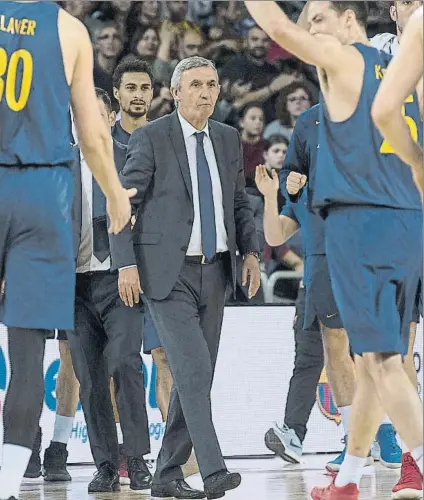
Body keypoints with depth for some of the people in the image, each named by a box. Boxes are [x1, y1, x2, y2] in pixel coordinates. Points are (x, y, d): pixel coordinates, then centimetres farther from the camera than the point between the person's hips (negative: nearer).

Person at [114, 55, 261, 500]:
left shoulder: (227, 139, 12)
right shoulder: (150, 138, -5)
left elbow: (239, 202, 20)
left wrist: (250, 251, 6)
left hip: (214, 271, 6)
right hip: (168, 273, -6)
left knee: (195, 376, 7)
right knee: (193, 371, -16)